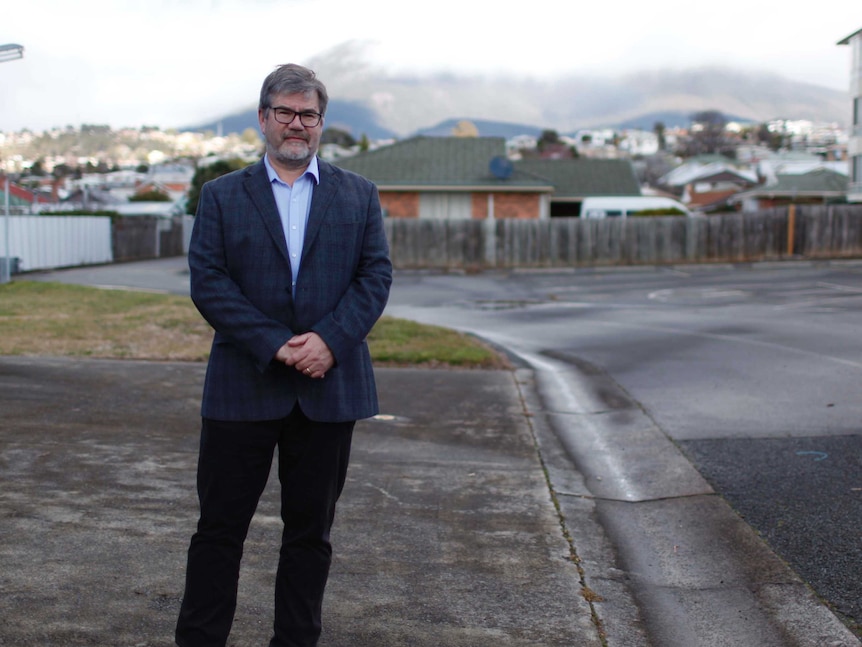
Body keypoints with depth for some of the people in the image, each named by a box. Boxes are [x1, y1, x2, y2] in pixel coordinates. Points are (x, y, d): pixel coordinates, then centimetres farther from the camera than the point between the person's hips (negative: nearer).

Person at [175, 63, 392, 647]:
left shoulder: (359, 196, 10)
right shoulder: (222, 196, 6)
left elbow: (376, 276, 1)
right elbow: (208, 282, -4)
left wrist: (329, 341, -15)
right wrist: (275, 346, -15)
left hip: (329, 385, 1)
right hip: (243, 386, -1)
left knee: (310, 530, 9)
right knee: (220, 527, 3)